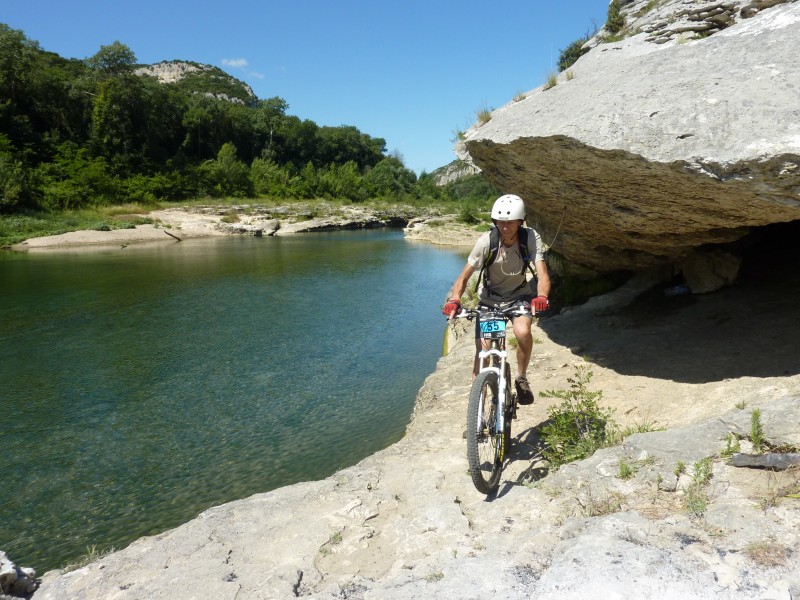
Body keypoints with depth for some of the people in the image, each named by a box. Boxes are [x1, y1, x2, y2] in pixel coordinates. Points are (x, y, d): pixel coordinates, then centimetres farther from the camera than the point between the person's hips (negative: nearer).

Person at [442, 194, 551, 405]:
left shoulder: (531, 238, -21)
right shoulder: (486, 241, -22)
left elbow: (543, 274, -28)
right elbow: (464, 277, -20)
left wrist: (541, 297, -49)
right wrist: (454, 300, -38)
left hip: (519, 296, 0)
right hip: (489, 298, 0)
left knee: (522, 332, -30)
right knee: (482, 351, -8)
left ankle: (522, 378, -3)